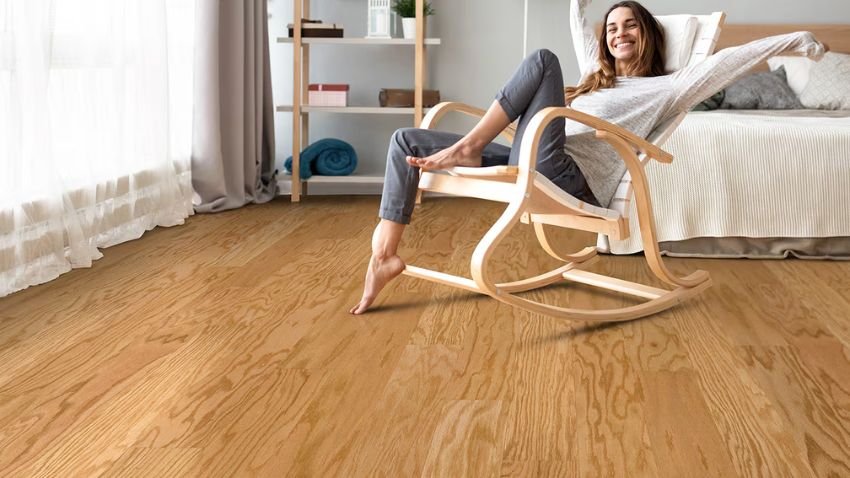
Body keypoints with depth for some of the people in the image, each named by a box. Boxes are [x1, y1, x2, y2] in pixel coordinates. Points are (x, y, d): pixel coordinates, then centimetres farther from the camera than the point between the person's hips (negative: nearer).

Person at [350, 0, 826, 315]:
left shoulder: (665, 88, 14)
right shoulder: (598, 73, 34)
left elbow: (727, 61, 7)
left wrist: (795, 40, 3)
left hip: (567, 178, -7)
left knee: (544, 60, -21)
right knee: (407, 140, -3)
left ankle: (467, 149, -20)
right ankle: (386, 253, -11)